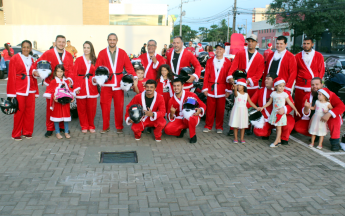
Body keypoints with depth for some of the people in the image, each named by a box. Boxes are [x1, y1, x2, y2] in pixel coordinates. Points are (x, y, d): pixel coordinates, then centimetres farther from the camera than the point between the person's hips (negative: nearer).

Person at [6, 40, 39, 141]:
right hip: (19, 90, -4)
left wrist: (36, 91, 13)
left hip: (30, 90, 4)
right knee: (19, 112, 1)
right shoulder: (15, 58, -1)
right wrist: (12, 93, -8)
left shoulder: (32, 60, 13)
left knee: (30, 112, 5)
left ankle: (27, 132, 19)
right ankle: (16, 134, 14)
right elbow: (11, 76, -4)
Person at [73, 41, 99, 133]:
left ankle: (91, 126, 18)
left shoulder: (94, 60, 10)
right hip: (81, 86, -1)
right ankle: (84, 126, 17)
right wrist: (76, 87, -6)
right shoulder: (78, 60, 5)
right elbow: (75, 74, 1)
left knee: (92, 107, 2)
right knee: (81, 107, 3)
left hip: (92, 86, 1)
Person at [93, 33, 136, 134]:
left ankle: (119, 127, 18)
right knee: (105, 106, 3)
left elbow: (129, 66, 2)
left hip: (118, 84, 0)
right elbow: (98, 68, 4)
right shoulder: (102, 53, 7)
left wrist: (134, 77, -11)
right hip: (106, 84, 0)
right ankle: (106, 127, 17)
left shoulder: (122, 53, 7)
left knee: (119, 106, 6)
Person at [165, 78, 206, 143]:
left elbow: (203, 105, -2)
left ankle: (193, 136, -13)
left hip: (192, 118, -3)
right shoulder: (171, 100, 0)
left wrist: (200, 110, -26)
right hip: (179, 120, 3)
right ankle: (182, 130, 8)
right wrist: (172, 113, -24)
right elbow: (170, 118, 1)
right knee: (167, 130, -24)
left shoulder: (191, 95, -9)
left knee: (189, 117, -41)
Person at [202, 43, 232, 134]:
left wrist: (228, 90, -2)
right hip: (211, 88, 1)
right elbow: (206, 76, 5)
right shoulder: (209, 61, 6)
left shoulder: (228, 62, 3)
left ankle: (219, 127, 18)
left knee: (220, 109, 5)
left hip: (222, 89, -1)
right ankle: (208, 126, 17)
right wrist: (205, 88, -1)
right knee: (210, 108, 4)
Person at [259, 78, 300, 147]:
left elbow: (290, 103, -2)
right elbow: (269, 102, 11)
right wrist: (262, 107, 6)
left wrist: (296, 110, -4)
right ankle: (279, 140, 18)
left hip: (281, 113, -3)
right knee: (277, 127, 9)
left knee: (279, 127, -1)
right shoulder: (273, 93, 2)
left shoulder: (284, 94, -6)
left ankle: (276, 142, 2)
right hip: (274, 112, 3)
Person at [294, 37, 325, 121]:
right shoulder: (298, 56, 11)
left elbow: (321, 70, 7)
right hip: (300, 85, 1)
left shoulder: (319, 56, 7)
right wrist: (296, 81, 4)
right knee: (299, 106, 1)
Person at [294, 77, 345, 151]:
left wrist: (329, 114, -43)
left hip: (327, 120, -3)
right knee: (298, 126, -14)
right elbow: (306, 114, -12)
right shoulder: (307, 96, -7)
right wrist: (306, 108, -38)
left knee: (335, 116, -34)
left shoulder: (329, 94, -14)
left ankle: (335, 141, -20)